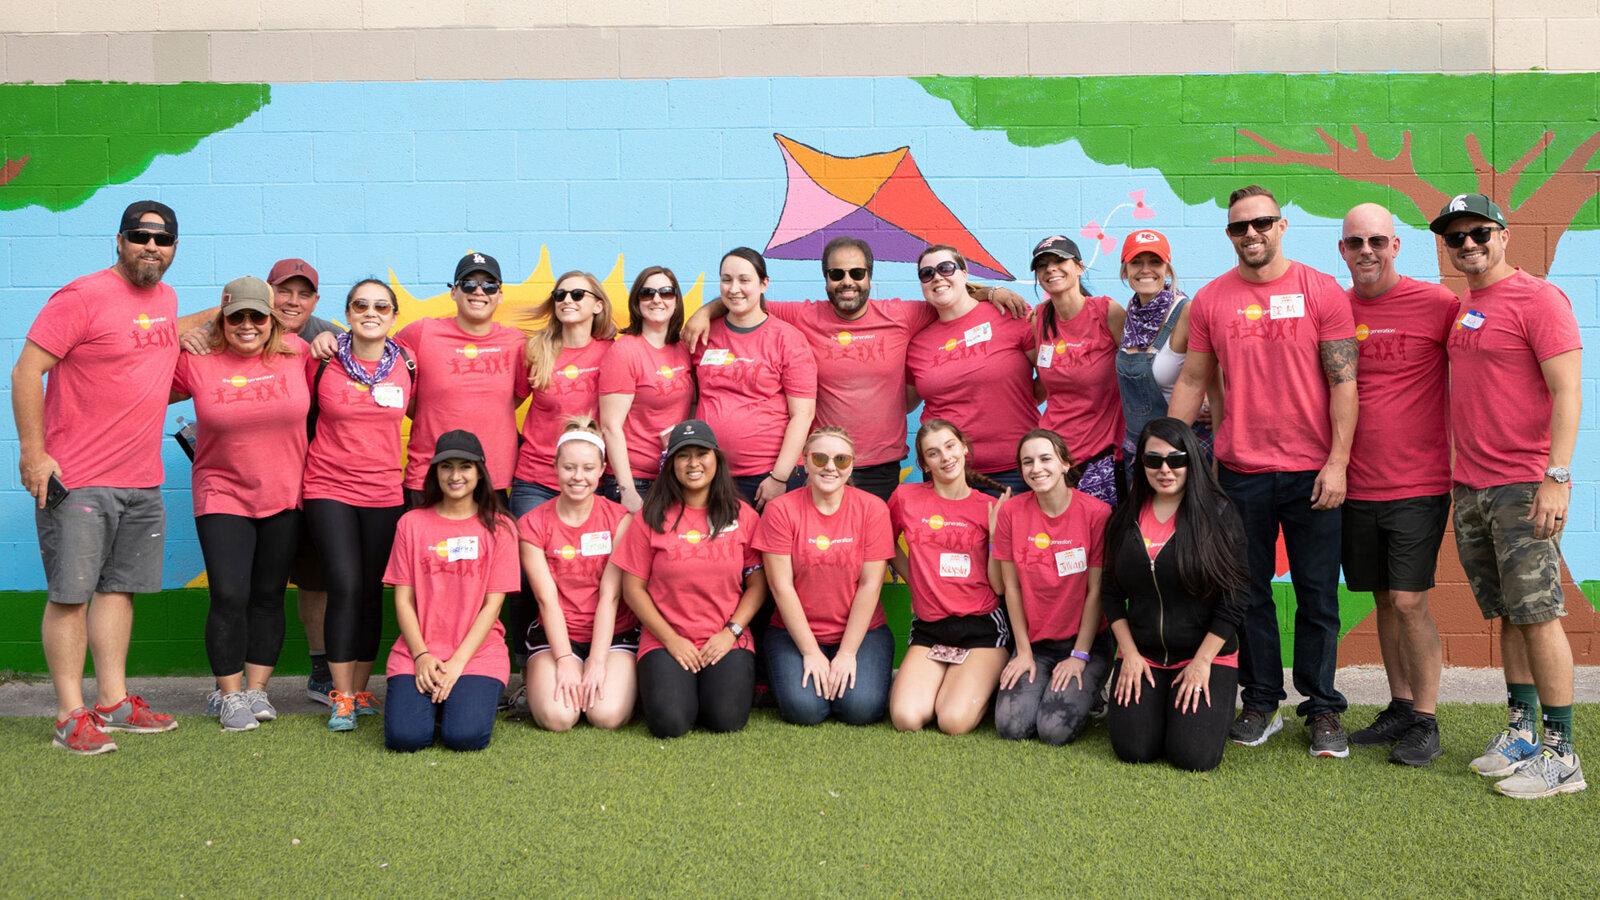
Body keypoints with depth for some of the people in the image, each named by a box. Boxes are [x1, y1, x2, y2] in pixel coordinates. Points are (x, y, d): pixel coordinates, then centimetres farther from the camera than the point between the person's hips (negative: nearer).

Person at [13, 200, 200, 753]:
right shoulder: (83, 297, -11)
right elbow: (26, 371, -13)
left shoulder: (166, 299, 12)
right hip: (75, 479, -7)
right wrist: (33, 452, -15)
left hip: (142, 481, 7)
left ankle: (113, 701, 21)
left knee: (120, 587, 12)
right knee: (71, 594, -1)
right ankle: (70, 716, 6)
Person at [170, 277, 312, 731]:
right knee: (229, 596, -7)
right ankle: (229, 695, 9)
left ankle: (256, 689, 21)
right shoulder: (197, 362, -5)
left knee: (269, 595, 9)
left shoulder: (296, 353, -2)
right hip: (222, 496, -1)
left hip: (284, 497, 2)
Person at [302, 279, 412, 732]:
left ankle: (360, 690, 19)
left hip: (384, 494, 2)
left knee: (372, 591, 6)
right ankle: (340, 695, -1)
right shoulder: (322, 363, -3)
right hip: (329, 489, -2)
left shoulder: (406, 367, 2)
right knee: (346, 585, -11)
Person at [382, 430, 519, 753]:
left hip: (477, 651, -1)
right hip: (418, 651, 1)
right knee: (404, 735, -22)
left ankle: (470, 699, 10)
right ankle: (433, 702, 10)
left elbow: (492, 604, -2)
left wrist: (458, 662, -12)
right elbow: (403, 598, 4)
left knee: (465, 735, -23)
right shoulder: (412, 523, 7)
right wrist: (421, 655, -9)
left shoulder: (498, 528, 3)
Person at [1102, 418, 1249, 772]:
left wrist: (1202, 661, -11)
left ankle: (1211, 706, 17)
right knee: (1133, 749, -13)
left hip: (1206, 654, -3)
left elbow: (1236, 596, -8)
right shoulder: (1125, 517, 4)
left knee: (1193, 755, -17)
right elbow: (1112, 594, 8)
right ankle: (1155, 706, 21)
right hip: (1141, 655, 3)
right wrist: (1129, 652, -2)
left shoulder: (1218, 513, -7)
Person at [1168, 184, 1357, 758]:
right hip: (1240, 472, 2)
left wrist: (1337, 462, -10)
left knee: (1317, 596, 5)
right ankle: (1260, 704, 21)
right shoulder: (1211, 300, 5)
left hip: (1311, 472, -2)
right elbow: (1191, 381, 10)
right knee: (1250, 593, 8)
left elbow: (1343, 382, -3)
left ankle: (1323, 711, 17)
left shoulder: (1321, 292, -1)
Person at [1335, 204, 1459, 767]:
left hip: (1419, 483, -4)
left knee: (1409, 601, -6)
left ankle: (1426, 723, 8)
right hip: (1357, 484, 4)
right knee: (1384, 600, 12)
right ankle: (1400, 708, 25)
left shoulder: (1436, 303, -7)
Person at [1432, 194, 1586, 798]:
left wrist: (1557, 476, -20)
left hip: (1524, 487, -7)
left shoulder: (1538, 297, -8)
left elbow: (1567, 392, -13)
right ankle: (1521, 733, 21)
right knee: (1507, 613, 12)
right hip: (1470, 487, 7)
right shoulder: (1461, 308, 15)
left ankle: (1561, 755, 2)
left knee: (1538, 614, -5)